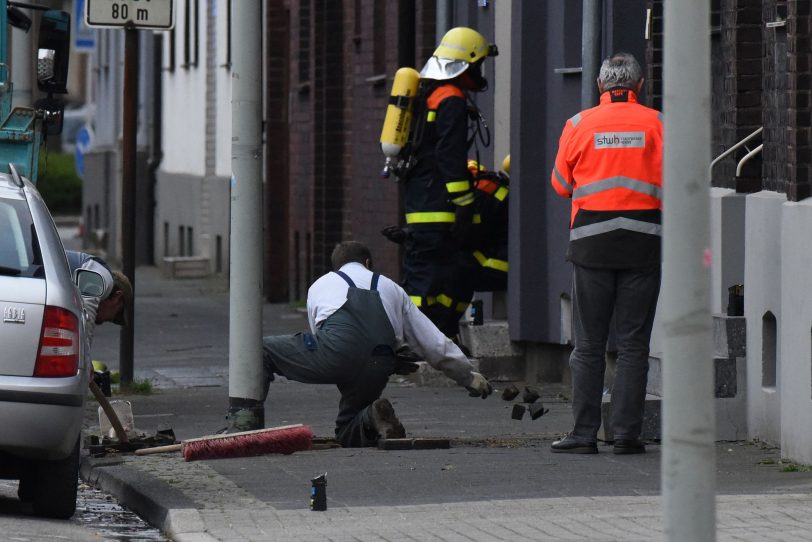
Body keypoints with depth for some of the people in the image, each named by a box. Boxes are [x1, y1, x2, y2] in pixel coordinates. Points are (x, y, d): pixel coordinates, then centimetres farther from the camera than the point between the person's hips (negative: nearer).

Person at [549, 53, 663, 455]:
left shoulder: (580, 124, 0)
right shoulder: (656, 124, -2)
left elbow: (560, 184, 8)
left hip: (592, 241, 0)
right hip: (643, 242, 0)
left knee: (589, 345, 5)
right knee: (633, 344, 3)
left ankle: (585, 433, 2)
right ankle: (627, 433, 0)